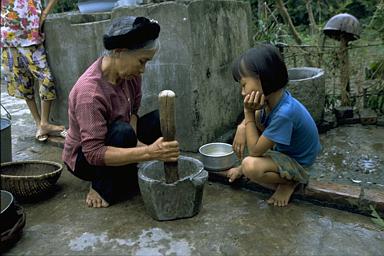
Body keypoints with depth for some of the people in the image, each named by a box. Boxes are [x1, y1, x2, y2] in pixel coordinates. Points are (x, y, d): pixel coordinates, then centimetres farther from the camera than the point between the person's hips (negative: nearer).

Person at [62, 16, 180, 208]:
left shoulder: (129, 73, -13)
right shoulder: (90, 91, -34)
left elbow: (133, 111, -1)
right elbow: (94, 153, -36)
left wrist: (134, 143, -21)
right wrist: (148, 152, -45)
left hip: (113, 143, 7)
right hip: (84, 159, -7)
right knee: (122, 131, -35)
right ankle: (102, 188, -10)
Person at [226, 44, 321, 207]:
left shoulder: (284, 113, -36)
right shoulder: (274, 97, -11)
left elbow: (254, 151, -27)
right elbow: (251, 116, 11)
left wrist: (249, 113, -27)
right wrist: (242, 127, -12)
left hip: (297, 164, -9)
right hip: (282, 150, 9)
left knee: (251, 167, -33)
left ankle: (288, 182, -3)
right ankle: (244, 166, 15)